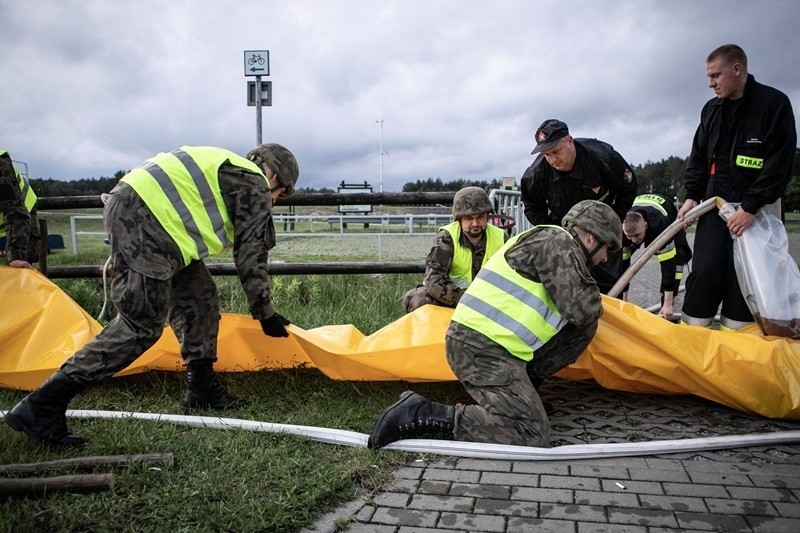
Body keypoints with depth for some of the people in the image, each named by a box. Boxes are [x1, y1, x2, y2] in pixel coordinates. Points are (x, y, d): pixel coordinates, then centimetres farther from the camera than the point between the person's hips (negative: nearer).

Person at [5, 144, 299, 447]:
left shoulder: (225, 167, 29)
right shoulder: (255, 185, 3)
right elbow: (251, 256, 1)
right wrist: (265, 314, 10)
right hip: (144, 220, -11)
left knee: (198, 295, 13)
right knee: (141, 326, -9)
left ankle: (202, 390, 20)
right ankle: (41, 407, -7)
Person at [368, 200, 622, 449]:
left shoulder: (544, 239, 24)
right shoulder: (558, 243, -6)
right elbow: (581, 309, -12)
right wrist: (593, 297, 8)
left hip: (483, 340, 10)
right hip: (482, 349, -10)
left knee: (584, 329, 10)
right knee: (533, 433, -18)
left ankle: (521, 387, 10)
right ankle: (419, 414, -15)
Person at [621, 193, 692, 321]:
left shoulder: (660, 224, -47)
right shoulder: (622, 229, -37)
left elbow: (668, 263, -44)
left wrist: (668, 303, -41)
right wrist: (623, 300, -26)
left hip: (670, 221, -3)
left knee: (679, 256, -26)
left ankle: (667, 308, -21)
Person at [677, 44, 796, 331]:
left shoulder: (775, 103, -7)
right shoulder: (711, 109, 10)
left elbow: (779, 163, -12)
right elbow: (699, 156, 14)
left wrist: (750, 207, -18)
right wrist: (692, 196, 1)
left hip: (757, 206, -4)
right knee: (704, 271, -6)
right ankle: (693, 327, 3)